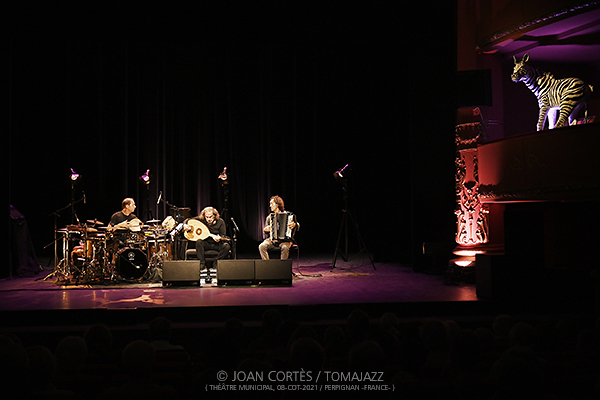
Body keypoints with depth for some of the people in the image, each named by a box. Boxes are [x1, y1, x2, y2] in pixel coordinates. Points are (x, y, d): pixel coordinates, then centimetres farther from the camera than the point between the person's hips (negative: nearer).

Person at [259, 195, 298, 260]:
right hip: (272, 239, 3)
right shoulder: (269, 217, 15)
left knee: (285, 247, -36)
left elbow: (298, 226, 0)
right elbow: (265, 231, 23)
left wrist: (294, 225, -23)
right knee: (261, 246, -24)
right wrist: (266, 230, -1)